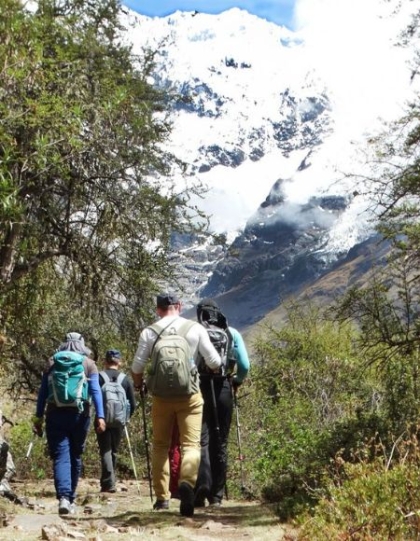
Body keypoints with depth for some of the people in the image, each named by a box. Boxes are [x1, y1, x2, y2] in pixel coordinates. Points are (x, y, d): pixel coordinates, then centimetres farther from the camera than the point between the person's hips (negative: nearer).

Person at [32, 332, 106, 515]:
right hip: (79, 415, 0)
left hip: (55, 415, 0)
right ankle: (70, 498, 22)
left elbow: (43, 392, 6)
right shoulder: (89, 364, 5)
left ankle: (63, 497, -22)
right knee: (75, 456, 14)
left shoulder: (52, 362, 8)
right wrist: (100, 416, -7)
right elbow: (95, 391, -4)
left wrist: (38, 418, 8)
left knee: (60, 457, -4)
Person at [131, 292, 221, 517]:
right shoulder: (196, 329, 0)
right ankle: (187, 482, -28)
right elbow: (214, 362, -1)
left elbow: (137, 366, -1)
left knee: (160, 446, 14)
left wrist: (138, 384, 20)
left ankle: (162, 497, 15)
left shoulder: (149, 332, 1)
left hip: (161, 396, 1)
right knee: (191, 443, -2)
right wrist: (216, 372, 22)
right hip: (190, 395, -1)